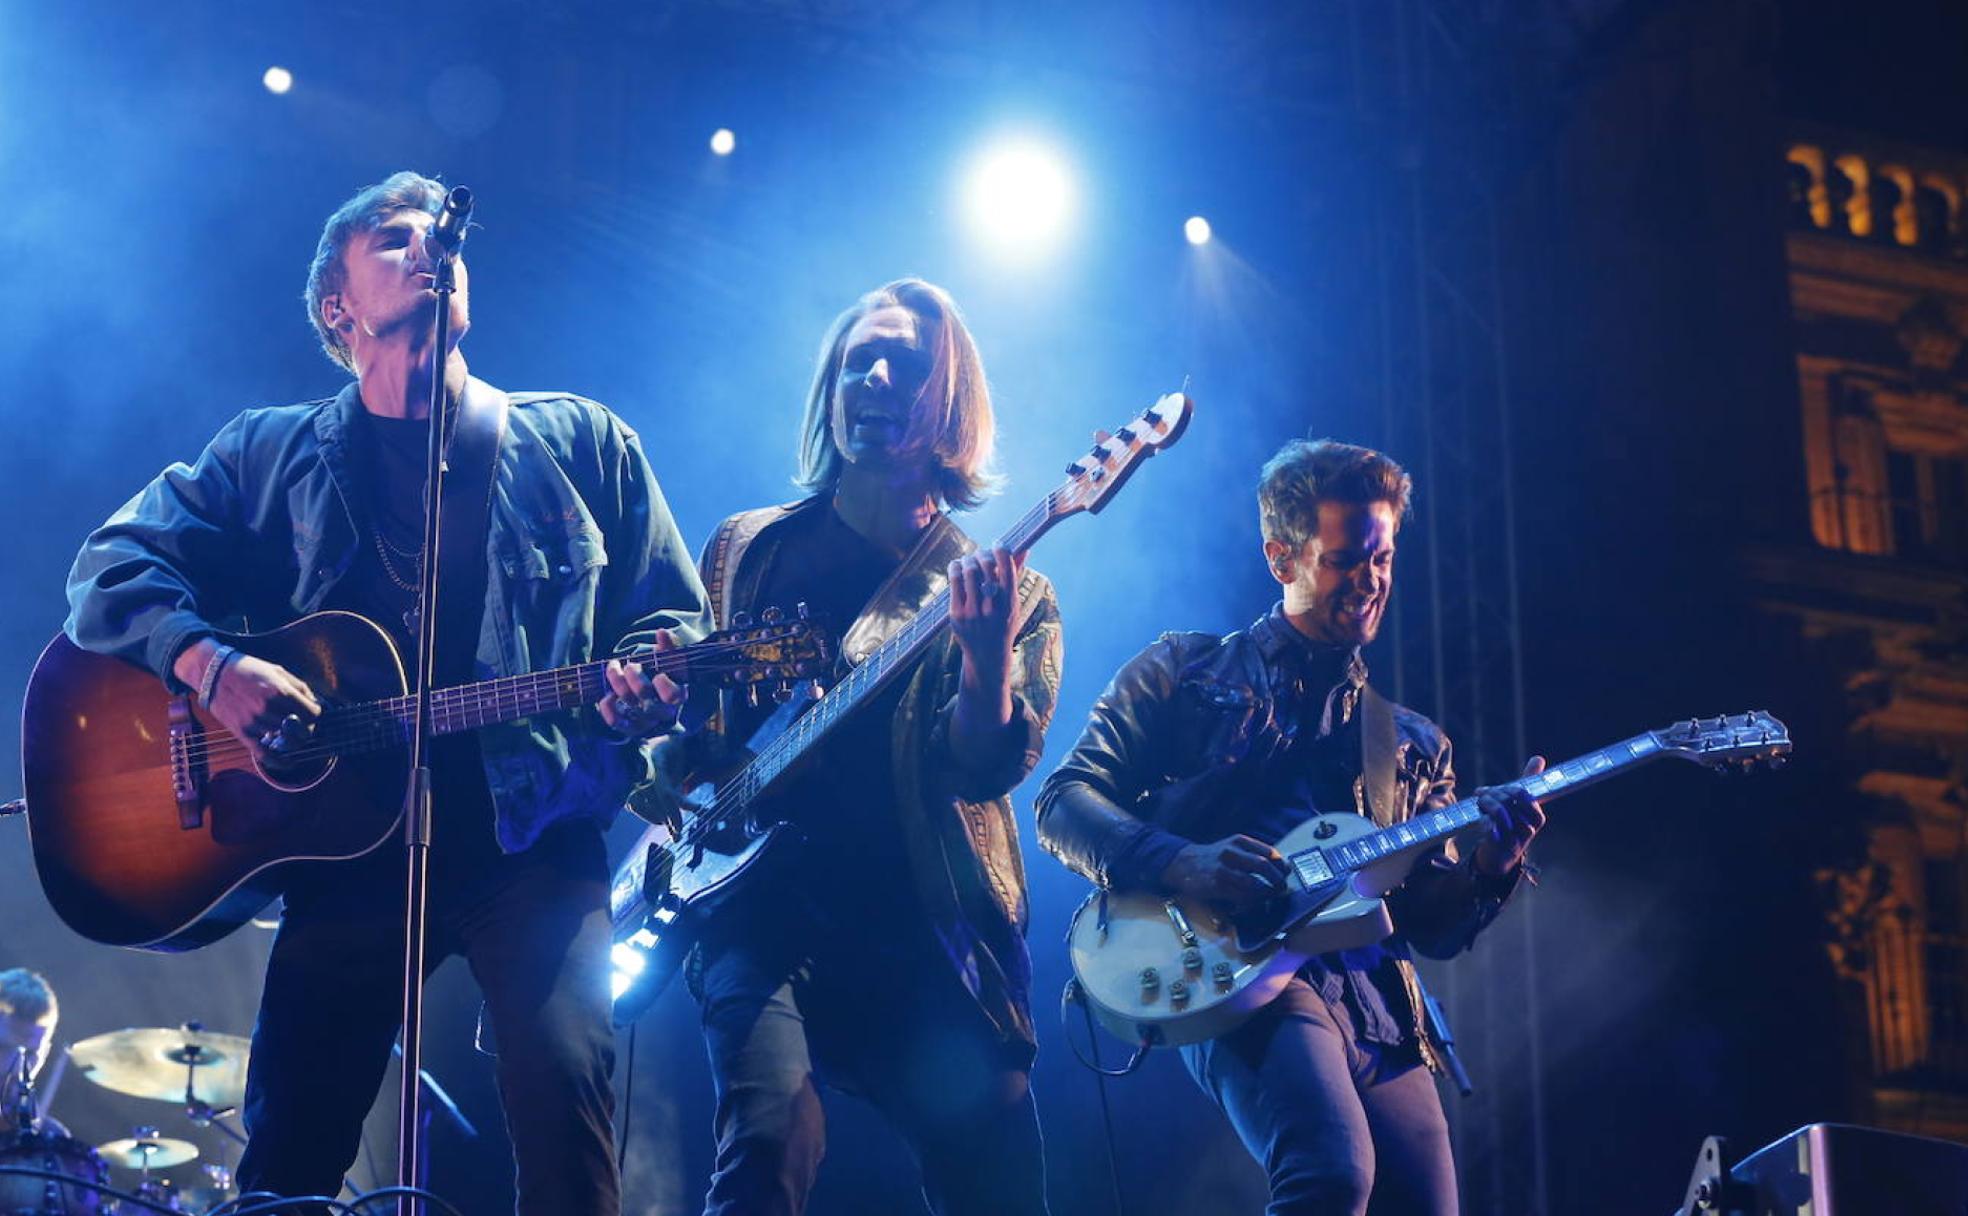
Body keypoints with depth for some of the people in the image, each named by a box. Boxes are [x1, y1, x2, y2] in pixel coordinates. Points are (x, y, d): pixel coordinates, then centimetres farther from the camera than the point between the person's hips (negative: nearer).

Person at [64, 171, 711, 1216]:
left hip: (532, 831, -1)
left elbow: (674, 617, 13)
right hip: (351, 841, 1)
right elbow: (110, 571, 5)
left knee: (563, 1086, -24)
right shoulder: (274, 453, 13)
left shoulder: (577, 442, 13)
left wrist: (648, 683, -11)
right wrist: (211, 664, -15)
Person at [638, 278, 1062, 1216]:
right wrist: (663, 775, 0)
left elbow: (986, 767, -9)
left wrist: (985, 654, -28)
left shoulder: (1004, 589, 6)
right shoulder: (748, 550, 13)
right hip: (762, 904, 0)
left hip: (926, 935, 0)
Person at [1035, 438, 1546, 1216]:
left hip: (1374, 1000, 5)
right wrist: (1184, 865, -13)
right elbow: (1064, 804, 5)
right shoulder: (1185, 673, 13)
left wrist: (1487, 871, -3)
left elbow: (1433, 927, 20)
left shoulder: (1411, 743, 24)